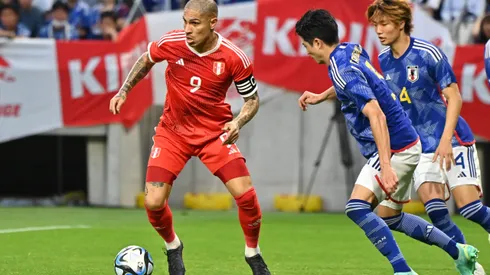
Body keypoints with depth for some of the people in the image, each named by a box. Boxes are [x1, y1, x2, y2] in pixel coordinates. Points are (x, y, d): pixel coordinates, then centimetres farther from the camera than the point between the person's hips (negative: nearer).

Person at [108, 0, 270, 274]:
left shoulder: (234, 58, -19)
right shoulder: (171, 43, -16)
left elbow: (252, 99, -5)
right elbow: (146, 60, 9)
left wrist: (238, 122, -24)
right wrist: (124, 91, 3)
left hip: (215, 132, -1)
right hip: (173, 131, 1)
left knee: (246, 195, -15)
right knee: (154, 203, -10)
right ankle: (173, 247, 24)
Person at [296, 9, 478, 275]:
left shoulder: (342, 70, -21)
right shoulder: (350, 50, 7)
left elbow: (377, 116, -30)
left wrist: (386, 166, -34)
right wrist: (320, 97, 37)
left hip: (395, 147, -10)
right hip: (407, 143, 10)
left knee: (357, 207, -21)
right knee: (391, 217, 19)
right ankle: (459, 252, 25)